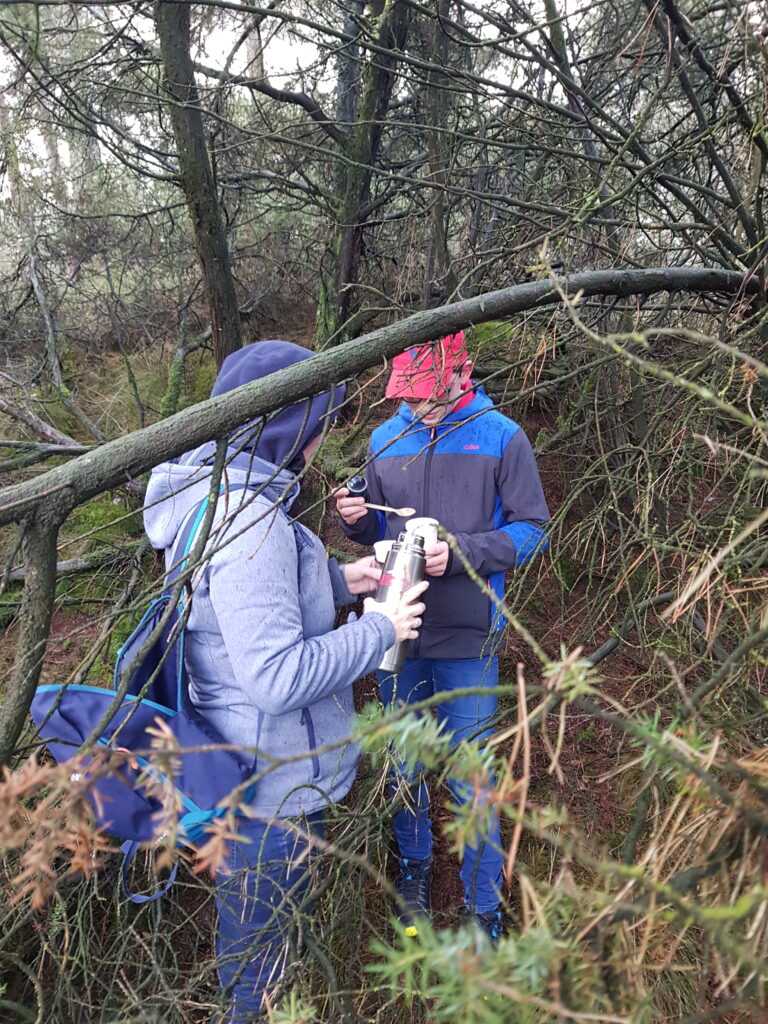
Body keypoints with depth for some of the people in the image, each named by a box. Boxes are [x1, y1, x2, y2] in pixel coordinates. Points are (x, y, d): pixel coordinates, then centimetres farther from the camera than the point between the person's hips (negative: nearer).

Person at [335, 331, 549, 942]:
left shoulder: (500, 437, -7)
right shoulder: (386, 439, 5)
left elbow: (533, 530, -7)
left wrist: (461, 553, -21)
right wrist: (358, 521, -10)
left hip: (466, 639, -4)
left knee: (471, 783, 6)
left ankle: (485, 912, 28)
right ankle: (415, 867, 45)